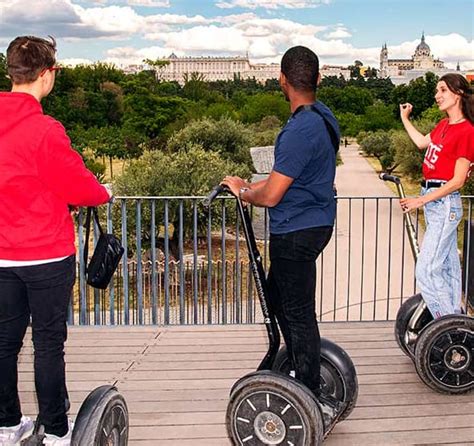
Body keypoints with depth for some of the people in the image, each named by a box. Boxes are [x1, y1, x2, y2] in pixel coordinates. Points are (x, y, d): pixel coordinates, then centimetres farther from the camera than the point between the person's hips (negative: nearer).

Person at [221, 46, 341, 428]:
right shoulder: (324, 117, 7)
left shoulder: (300, 130, -25)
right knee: (278, 294, 24)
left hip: (296, 232, -10)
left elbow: (271, 196, -22)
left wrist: (242, 192, -2)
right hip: (314, 222, 10)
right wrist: (252, 186, 13)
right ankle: (301, 366, 39)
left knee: (298, 312, 0)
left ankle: (313, 400, 11)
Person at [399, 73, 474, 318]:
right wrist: (404, 119, 33)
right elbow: (422, 142, 30)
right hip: (432, 200, 9)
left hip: (445, 203, -9)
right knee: (447, 266, 15)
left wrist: (421, 200, -18)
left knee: (426, 270, -12)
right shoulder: (444, 125, 11)